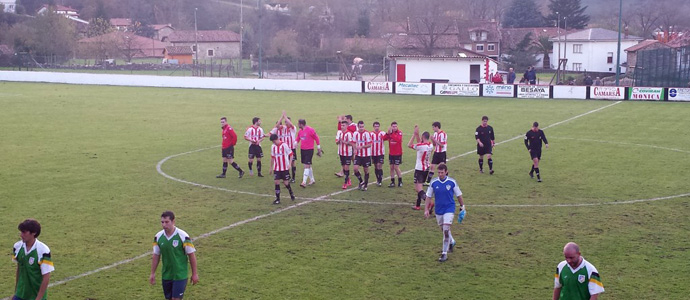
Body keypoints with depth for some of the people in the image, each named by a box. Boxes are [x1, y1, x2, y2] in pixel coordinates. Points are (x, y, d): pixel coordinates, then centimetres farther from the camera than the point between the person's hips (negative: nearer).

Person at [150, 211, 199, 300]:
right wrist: (153, 273, 8)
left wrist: (194, 274, -5)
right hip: (166, 275, 5)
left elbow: (191, 255, -8)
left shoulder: (183, 236, -15)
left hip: (180, 275, -5)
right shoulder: (158, 236, -2)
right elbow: (156, 256, 8)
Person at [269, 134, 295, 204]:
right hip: (277, 168, 4)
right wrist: (271, 167, 17)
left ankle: (291, 194, 30)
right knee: (276, 182, -4)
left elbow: (291, 154, -6)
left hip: (285, 168, -4)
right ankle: (277, 199, 2)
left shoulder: (284, 145, -11)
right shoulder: (273, 146, 5)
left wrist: (289, 164, -15)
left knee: (286, 183, 1)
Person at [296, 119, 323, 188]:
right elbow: (297, 139, 16)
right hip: (302, 150, 7)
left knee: (307, 166, -12)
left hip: (309, 150, -7)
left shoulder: (310, 130, -13)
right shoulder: (300, 131, 8)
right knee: (308, 166, 13)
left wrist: (319, 148, 0)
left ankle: (304, 182, -16)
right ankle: (312, 180, 25)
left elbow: (316, 138, -5)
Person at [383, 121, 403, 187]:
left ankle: (400, 181, 10)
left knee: (396, 167, -5)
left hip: (398, 153, -5)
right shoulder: (390, 132, 4)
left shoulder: (399, 133, -10)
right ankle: (392, 182, 14)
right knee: (392, 167, 7)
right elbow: (384, 139, -8)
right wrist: (388, 133, -22)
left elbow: (398, 139, -29)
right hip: (391, 153, 5)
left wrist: (391, 133, -31)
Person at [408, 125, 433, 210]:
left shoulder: (421, 146, -21)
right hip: (426, 168, 8)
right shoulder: (430, 145, 2)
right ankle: (417, 205, 22)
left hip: (419, 169, -8)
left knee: (418, 188, -10)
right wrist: (417, 134, 11)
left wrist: (414, 134, -7)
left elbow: (409, 145, -10)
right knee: (419, 187, 17)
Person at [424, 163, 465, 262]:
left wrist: (462, 207, 7)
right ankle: (451, 242, 49)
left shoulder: (452, 182, -9)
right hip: (438, 210, 3)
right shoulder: (433, 183, -5)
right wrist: (426, 210, -4)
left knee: (446, 230, -14)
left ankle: (444, 253, -7)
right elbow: (428, 197, 2)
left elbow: (459, 195, 3)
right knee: (443, 229, 19)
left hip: (449, 209, -3)